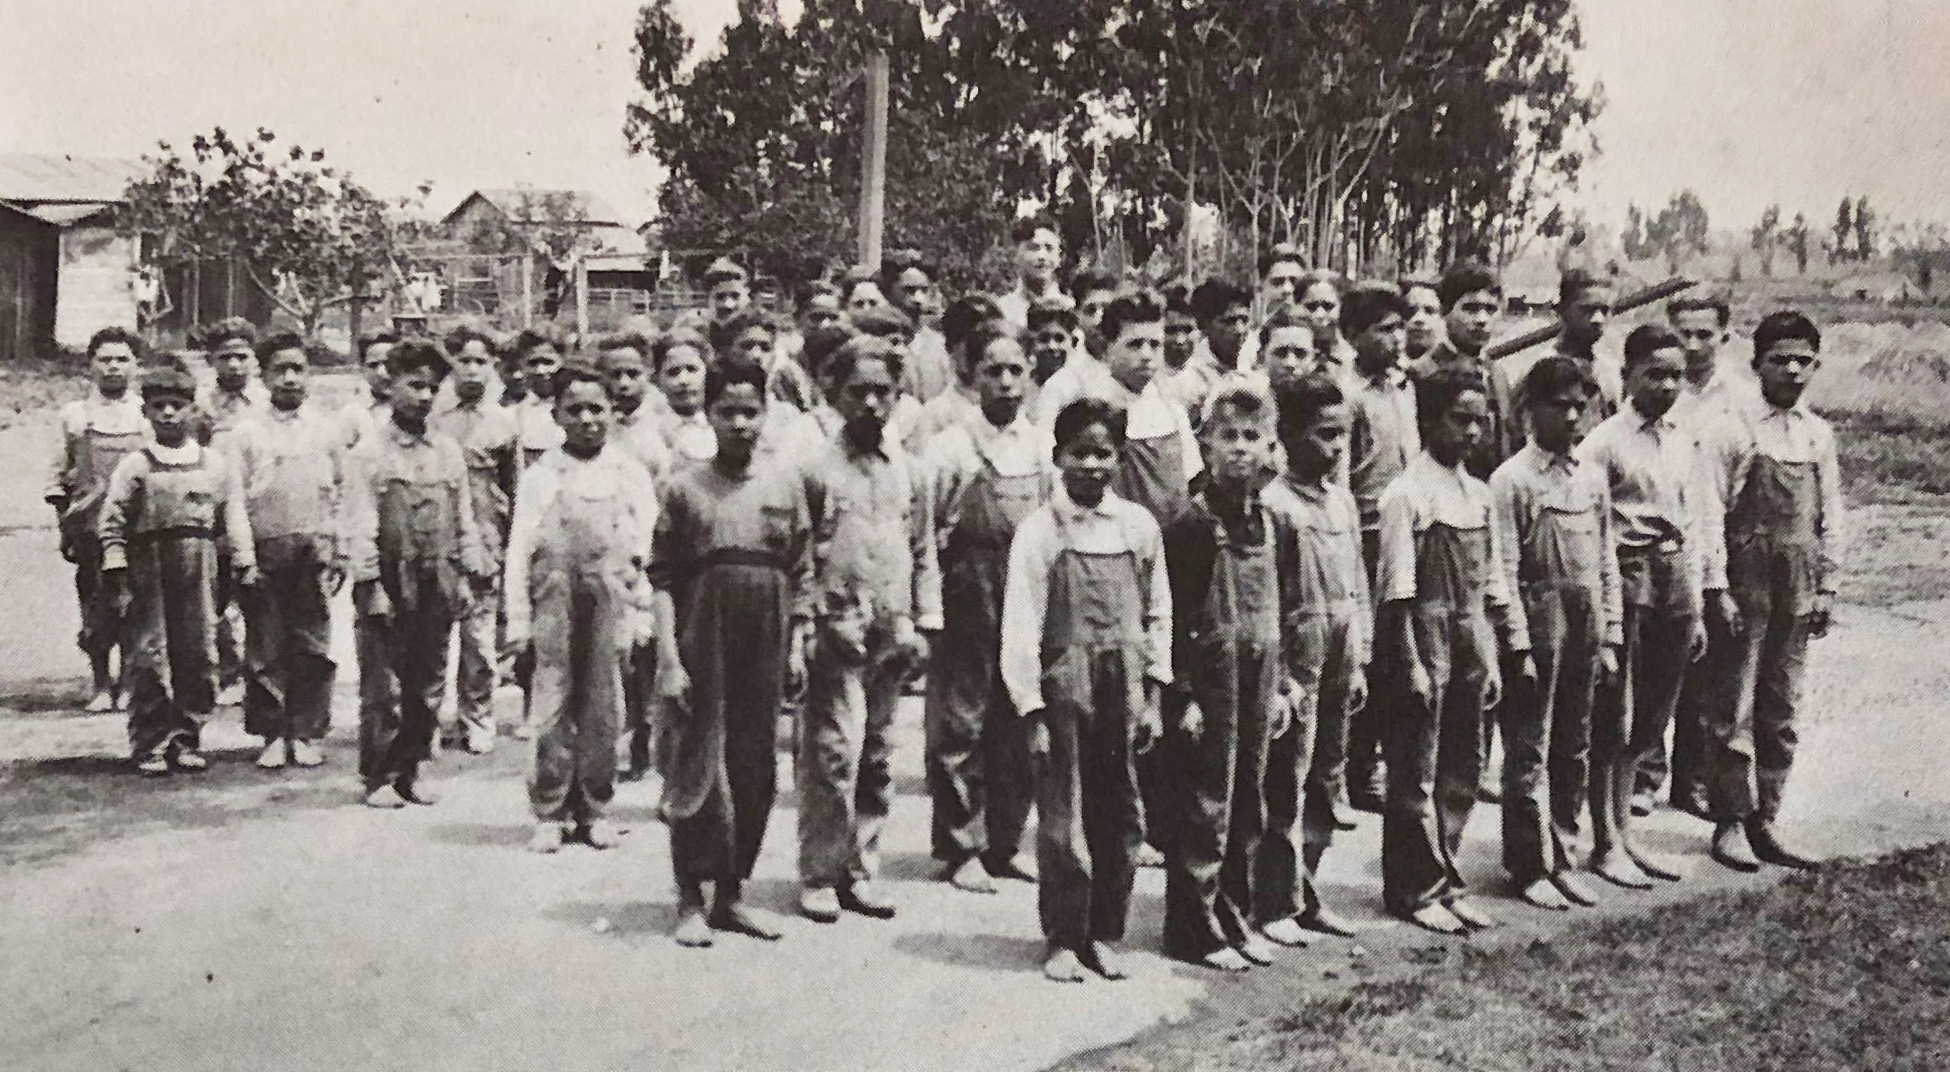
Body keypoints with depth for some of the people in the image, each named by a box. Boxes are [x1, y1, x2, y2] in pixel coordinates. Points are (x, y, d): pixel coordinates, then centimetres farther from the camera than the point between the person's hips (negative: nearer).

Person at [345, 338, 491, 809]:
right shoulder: (369, 453, -3)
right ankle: (380, 776, 11)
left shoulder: (449, 452, 11)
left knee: (428, 685, 9)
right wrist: (371, 586, -12)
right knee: (383, 686, 0)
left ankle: (411, 769, 20)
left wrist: (469, 576, 10)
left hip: (437, 587, 4)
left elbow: (464, 520, 15)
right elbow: (359, 527, -7)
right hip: (390, 584, -4)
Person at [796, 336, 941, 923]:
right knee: (835, 753, -8)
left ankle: (861, 870, 19)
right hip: (837, 635, -5)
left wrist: (924, 625, 8)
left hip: (893, 637, 5)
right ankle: (820, 874, 2)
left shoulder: (907, 471, 11)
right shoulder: (817, 469, -2)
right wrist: (822, 621, -9)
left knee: (876, 758, 10)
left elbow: (925, 554, 15)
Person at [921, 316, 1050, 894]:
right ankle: (961, 848, 14)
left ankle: (1007, 841, 22)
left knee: (1021, 725, 9)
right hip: (969, 602, -4)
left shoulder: (1043, 446, 7)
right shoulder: (951, 447, -6)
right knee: (961, 722, 2)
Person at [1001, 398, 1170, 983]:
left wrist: (1153, 697, 7)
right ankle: (1062, 940, 17)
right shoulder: (1039, 530, -4)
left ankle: (1105, 935, 22)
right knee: (1062, 819, 2)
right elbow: (1021, 626, -5)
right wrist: (1032, 710, -9)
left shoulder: (1139, 525, 5)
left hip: (1124, 692, 3)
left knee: (1122, 819, 8)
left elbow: (1158, 615, 10)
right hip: (1063, 690, -3)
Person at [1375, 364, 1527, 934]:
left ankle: (1445, 880, 24)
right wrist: (1410, 664, -15)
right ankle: (1415, 889, 13)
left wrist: (1493, 656, 12)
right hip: (1426, 637, -7)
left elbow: (1493, 582, 15)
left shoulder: (1477, 493, 11)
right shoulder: (1407, 495, -10)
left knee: (1463, 770, 12)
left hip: (1470, 640, 7)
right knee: (1416, 774, 2)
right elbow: (1396, 591, -13)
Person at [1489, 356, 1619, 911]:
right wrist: (1518, 647, -13)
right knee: (1529, 750, 3)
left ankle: (1563, 859, 23)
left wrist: (1610, 635, 8)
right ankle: (1529, 868, 13)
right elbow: (1505, 572, -10)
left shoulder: (1593, 478, 10)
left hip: (1585, 627, 6)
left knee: (1575, 750, 12)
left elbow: (1606, 561, 13)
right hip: (1539, 622, -6)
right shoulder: (1511, 480, -7)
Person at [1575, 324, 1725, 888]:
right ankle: (1606, 844, 11)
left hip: (1676, 586, 6)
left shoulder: (1687, 443, 11)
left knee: (1648, 719, 13)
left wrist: (1699, 608, 12)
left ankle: (1624, 833, 25)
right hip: (1626, 581, -6)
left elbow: (1703, 523, 14)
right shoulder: (1604, 442, -8)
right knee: (1612, 718, 1)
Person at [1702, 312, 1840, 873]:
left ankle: (1765, 822, 18)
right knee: (1734, 708, -2)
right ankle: (1730, 823, 8)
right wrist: (1717, 588, -11)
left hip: (1798, 589, 5)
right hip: (1746, 580, -5)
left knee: (1781, 710, 9)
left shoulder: (1818, 434, 9)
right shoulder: (1736, 427, -6)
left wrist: (1827, 587, 7)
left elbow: (1832, 515, 12)